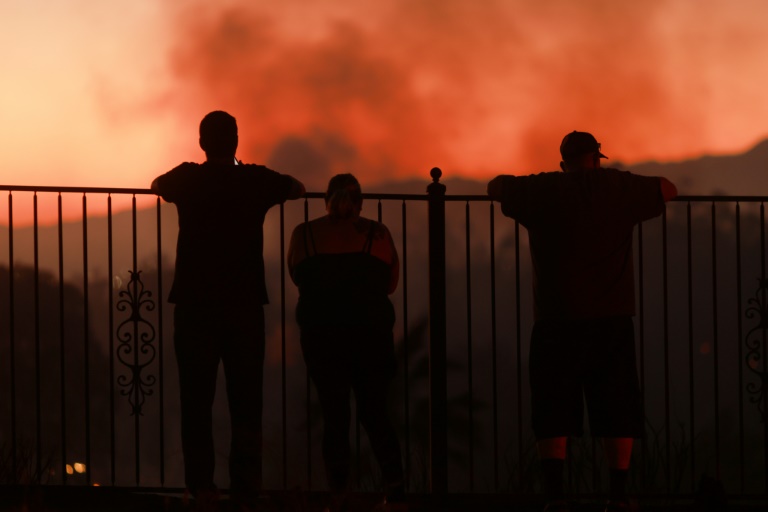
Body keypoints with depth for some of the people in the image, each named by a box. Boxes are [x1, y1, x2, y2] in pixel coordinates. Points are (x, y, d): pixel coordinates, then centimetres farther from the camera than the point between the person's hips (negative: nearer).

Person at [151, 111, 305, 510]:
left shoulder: (187, 180, -1)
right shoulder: (255, 180, -1)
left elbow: (157, 185, 23)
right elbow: (297, 188, 19)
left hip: (194, 303, 0)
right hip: (245, 303, 0)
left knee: (197, 399, 4)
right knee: (245, 400, 5)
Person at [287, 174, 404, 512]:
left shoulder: (305, 234, -1)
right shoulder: (377, 234, -1)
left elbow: (297, 278, 10)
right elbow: (390, 284, 6)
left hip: (321, 334, 0)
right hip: (372, 332, 0)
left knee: (334, 414, 6)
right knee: (374, 411, 11)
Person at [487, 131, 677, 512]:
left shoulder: (542, 190, 2)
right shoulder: (621, 188, 3)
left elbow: (494, 187, 16)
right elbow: (669, 190, 20)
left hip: (557, 320, 0)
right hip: (612, 319, 0)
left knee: (553, 413, 2)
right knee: (617, 410, 5)